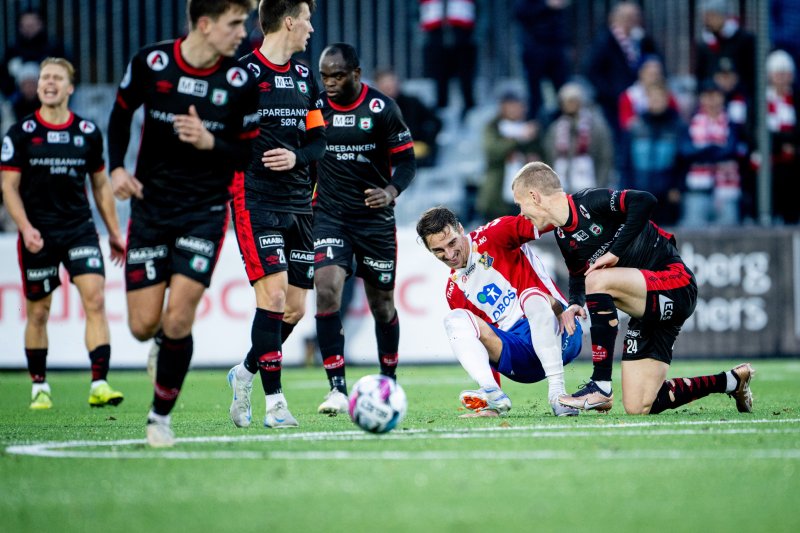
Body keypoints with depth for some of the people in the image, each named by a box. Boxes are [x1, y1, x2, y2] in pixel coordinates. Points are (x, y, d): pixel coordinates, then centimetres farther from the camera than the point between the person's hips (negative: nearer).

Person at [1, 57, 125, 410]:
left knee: (95, 299, -14)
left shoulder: (88, 132, 6)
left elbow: (100, 184, 16)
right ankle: (39, 386, 20)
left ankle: (99, 385, -17)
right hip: (38, 234, -1)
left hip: (80, 228, 1)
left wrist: (114, 233, 15)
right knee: (38, 312, 5)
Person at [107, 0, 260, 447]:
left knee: (178, 319, -13)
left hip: (205, 211, -1)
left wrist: (210, 142, -20)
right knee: (143, 325, -1)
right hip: (151, 205, 1)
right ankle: (165, 338, 38)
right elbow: (121, 113, 11)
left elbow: (249, 154, -1)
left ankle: (161, 415, 6)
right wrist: (118, 167, -3)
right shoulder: (151, 63, -7)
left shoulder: (241, 82, -8)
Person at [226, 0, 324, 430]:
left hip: (298, 202, 7)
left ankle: (245, 374, 28)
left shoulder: (304, 77, 14)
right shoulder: (242, 73, -6)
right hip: (255, 200, -7)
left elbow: (318, 141, 16)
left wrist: (296, 156, -5)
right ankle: (274, 403, -12)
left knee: (295, 308, 5)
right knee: (273, 295, -16)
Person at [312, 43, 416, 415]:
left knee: (382, 304, 10)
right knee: (326, 290, -20)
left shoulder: (382, 109, -6)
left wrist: (391, 191, -22)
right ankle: (337, 388, -20)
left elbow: (406, 160, -3)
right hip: (328, 215, 0)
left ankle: (389, 381, 32)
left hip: (375, 217, 0)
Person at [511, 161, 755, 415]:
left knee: (598, 280, -32)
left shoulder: (589, 201, -15)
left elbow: (645, 201, -29)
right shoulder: (563, 237, 10)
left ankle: (600, 387, -26)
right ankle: (732, 380, 20)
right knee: (637, 408, 2)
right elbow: (577, 274, 23)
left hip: (676, 282, -9)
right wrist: (575, 304, 0)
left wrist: (615, 252, -24)